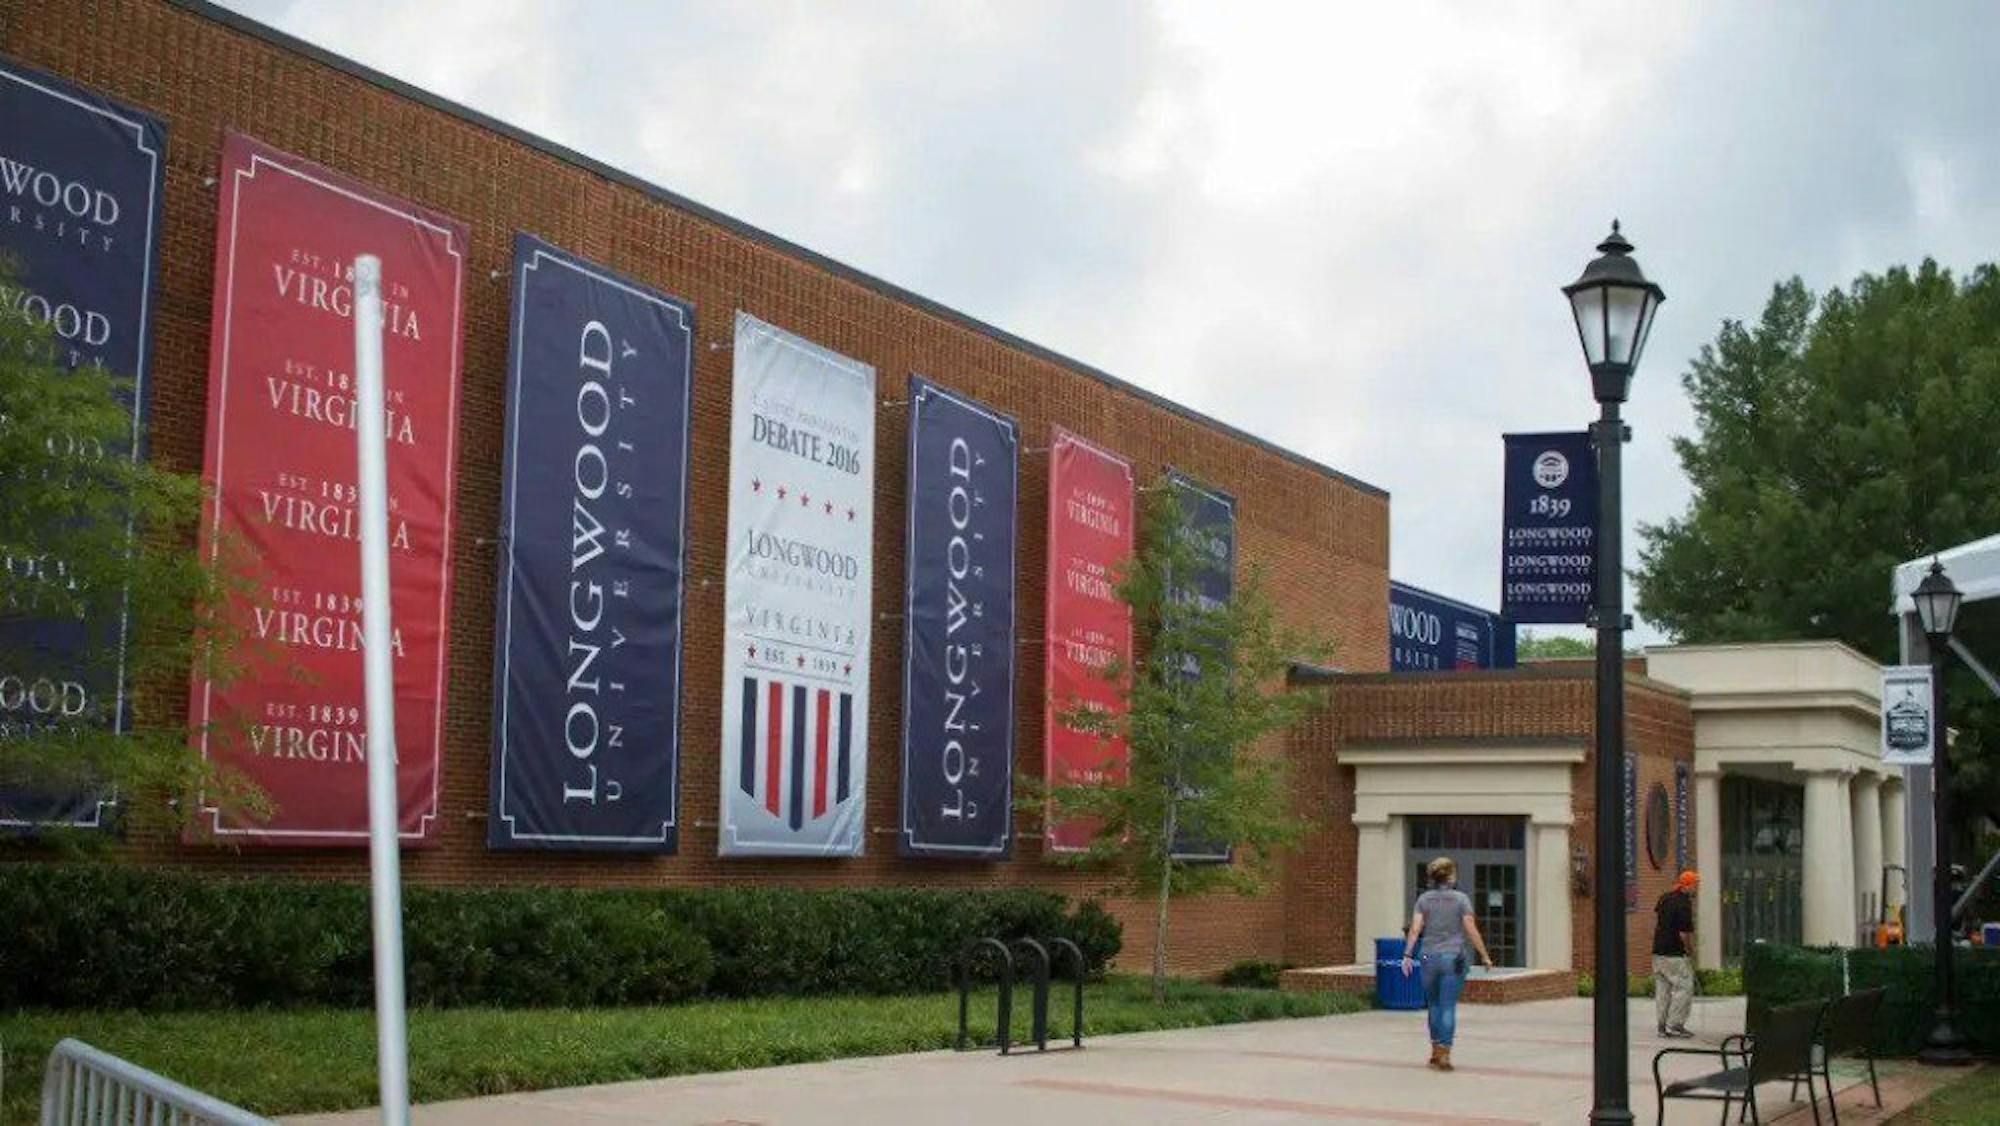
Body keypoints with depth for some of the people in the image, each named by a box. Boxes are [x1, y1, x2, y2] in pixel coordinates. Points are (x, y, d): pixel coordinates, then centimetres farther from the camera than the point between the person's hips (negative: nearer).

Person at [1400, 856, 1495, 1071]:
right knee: (1448, 1007, -2)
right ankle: (1444, 1053, -8)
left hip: (1430, 958, 3)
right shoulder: (1460, 899, -3)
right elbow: (1471, 931, -5)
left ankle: (1436, 1049, 21)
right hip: (1453, 958, -2)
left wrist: (1407, 955, -6)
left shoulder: (1424, 899, 3)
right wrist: (1485, 956, 3)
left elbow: (1415, 929, -6)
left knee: (1434, 1005, 17)